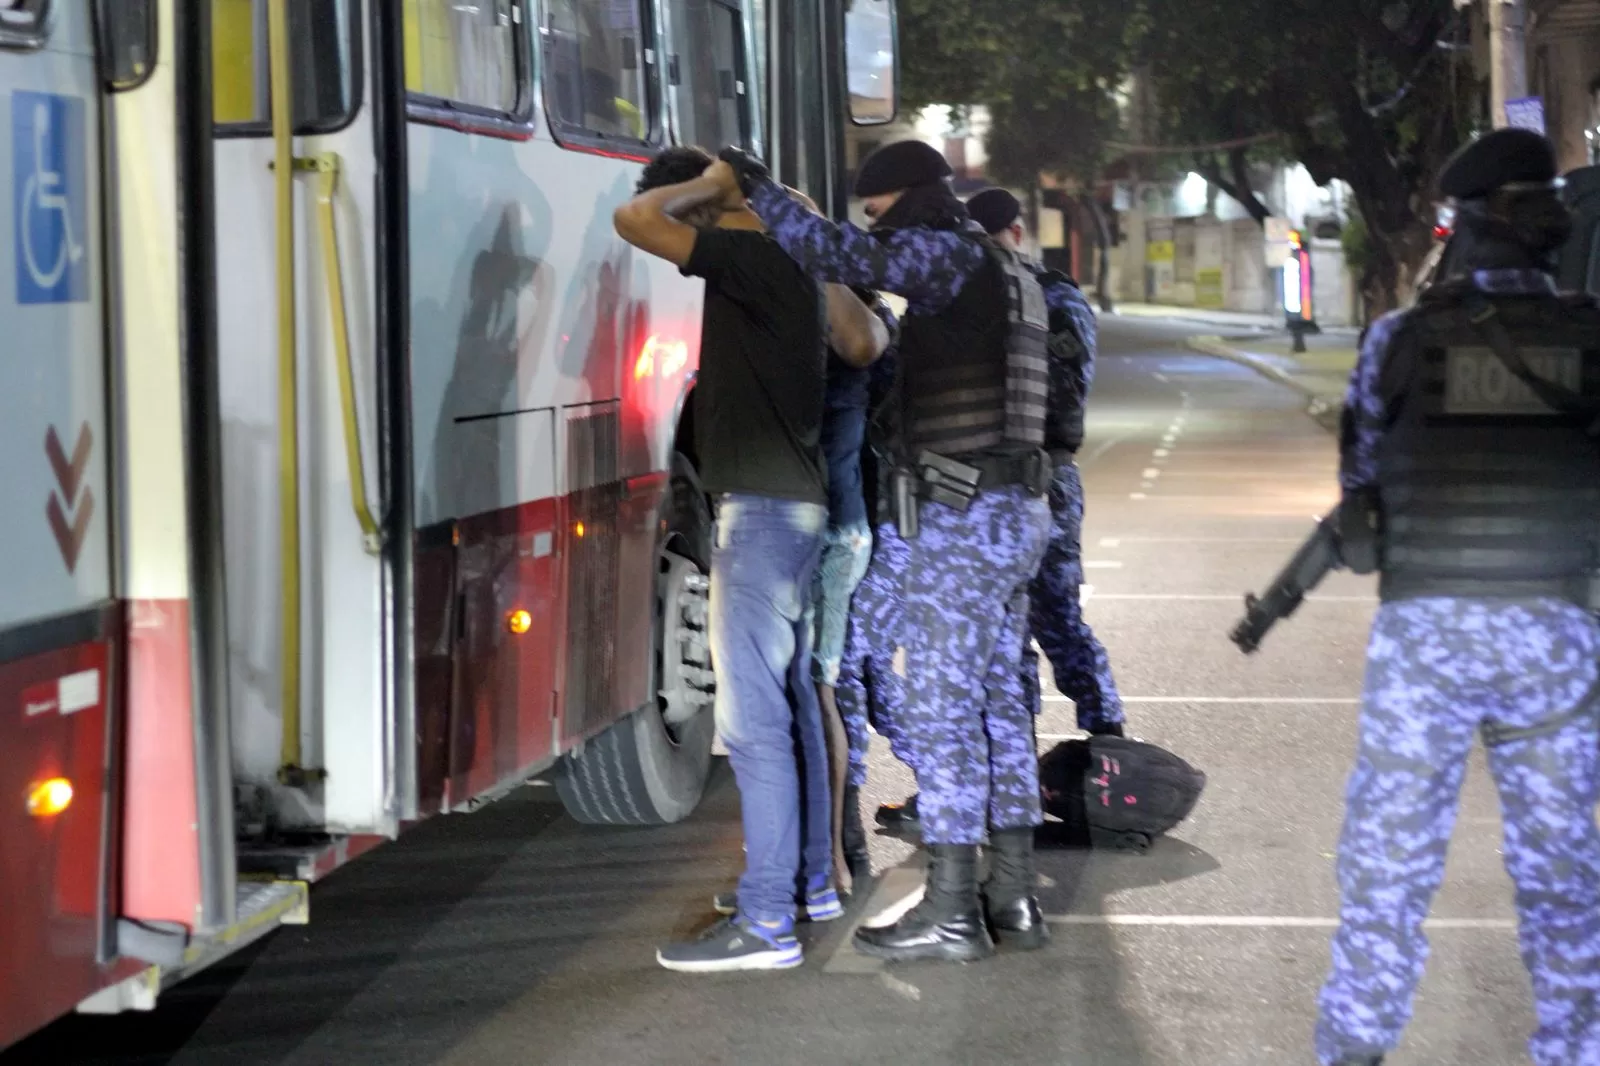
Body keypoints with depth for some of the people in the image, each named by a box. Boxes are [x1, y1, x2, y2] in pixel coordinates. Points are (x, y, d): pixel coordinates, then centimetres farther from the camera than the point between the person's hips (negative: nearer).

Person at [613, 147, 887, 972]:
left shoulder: (748, 260, -15)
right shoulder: (795, 267, 13)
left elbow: (634, 222, -22)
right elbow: (864, 346, 26)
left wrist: (709, 183, -6)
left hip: (762, 508, -11)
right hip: (794, 502, 11)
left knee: (752, 715, -11)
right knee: (789, 696, 19)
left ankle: (767, 921, -11)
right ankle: (812, 880, 29)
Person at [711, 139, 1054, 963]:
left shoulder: (952, 258, -10)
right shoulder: (1004, 276, 20)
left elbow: (838, 256, -23)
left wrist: (755, 187, -13)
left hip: (962, 516, -10)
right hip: (1009, 511, 10)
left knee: (941, 703, -7)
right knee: (996, 697, 13)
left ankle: (950, 911, -6)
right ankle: (1011, 890, 18)